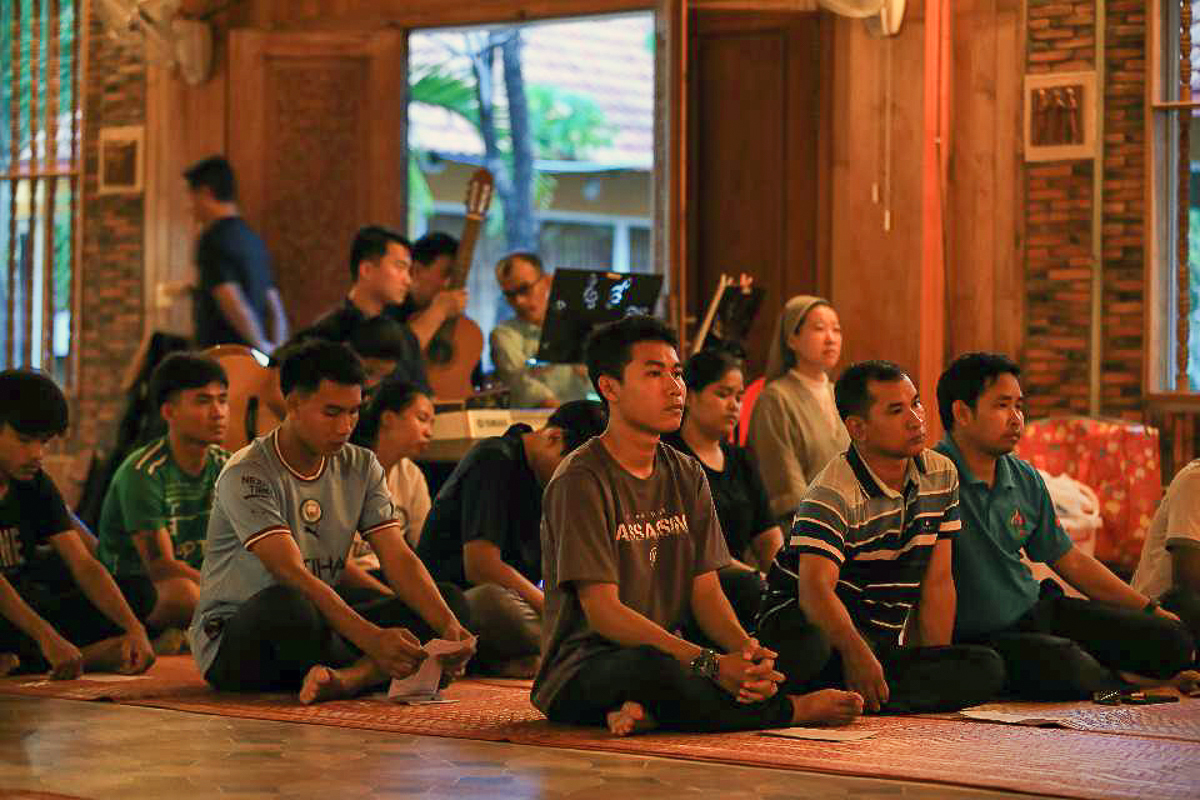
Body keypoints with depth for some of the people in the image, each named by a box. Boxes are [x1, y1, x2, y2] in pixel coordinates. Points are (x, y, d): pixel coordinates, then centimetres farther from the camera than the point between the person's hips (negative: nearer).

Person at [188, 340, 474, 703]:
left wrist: (449, 625, -22)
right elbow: (292, 574, -29)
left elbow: (398, 558, -3)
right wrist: (372, 639, -40)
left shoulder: (361, 467, 5)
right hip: (231, 643, -7)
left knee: (450, 602, -10)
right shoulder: (247, 475, -18)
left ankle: (347, 678, -33)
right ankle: (373, 674, -15)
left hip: (319, 629, 7)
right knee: (285, 603, -42)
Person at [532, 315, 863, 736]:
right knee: (654, 668, -41)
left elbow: (706, 593, 6)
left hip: (669, 650, 7)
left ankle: (649, 712, -24)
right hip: (583, 667, -7)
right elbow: (603, 612, -19)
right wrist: (710, 664, -28)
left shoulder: (687, 476, 12)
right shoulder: (581, 480, -12)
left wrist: (747, 650, -17)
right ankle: (796, 710, -17)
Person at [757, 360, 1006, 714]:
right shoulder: (832, 495, -16)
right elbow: (816, 589, -30)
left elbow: (937, 582, 7)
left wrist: (940, 670, -2)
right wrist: (857, 654, -45)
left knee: (986, 669, -19)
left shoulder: (942, 477, 7)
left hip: (885, 644, 8)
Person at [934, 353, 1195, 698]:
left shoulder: (1025, 481, 9)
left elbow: (1071, 561, 20)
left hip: (1038, 610, 7)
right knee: (1063, 661, -34)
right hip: (978, 637, -7)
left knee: (1171, 640, -6)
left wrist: (1152, 610, 20)